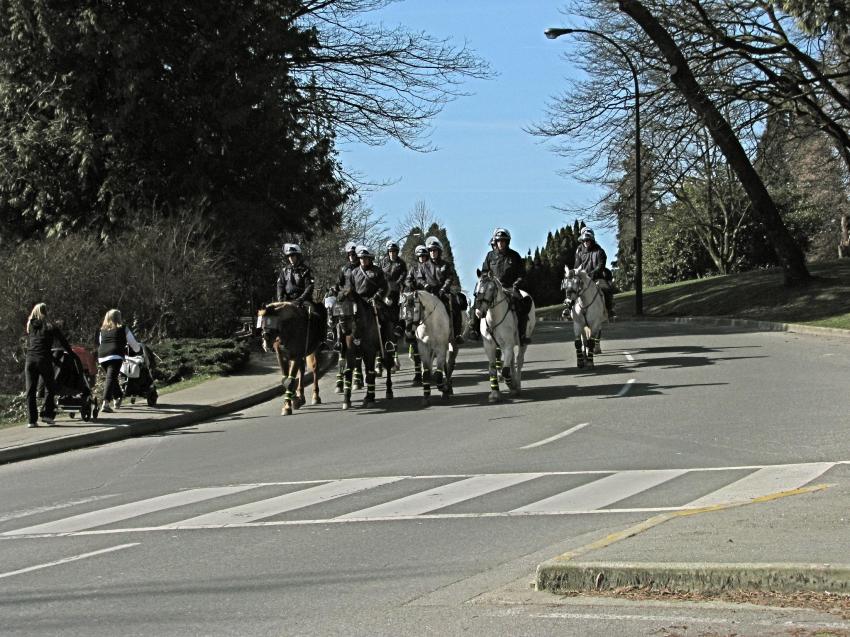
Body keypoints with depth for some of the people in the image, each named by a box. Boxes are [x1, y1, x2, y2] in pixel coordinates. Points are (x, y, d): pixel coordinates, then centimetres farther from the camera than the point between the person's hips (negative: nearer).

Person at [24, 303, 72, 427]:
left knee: (30, 390, 4)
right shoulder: (50, 327, 4)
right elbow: (63, 341, 8)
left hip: (30, 360, 3)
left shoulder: (30, 327, 16)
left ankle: (31, 419, 2)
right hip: (44, 360, -3)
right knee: (49, 388, 9)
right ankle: (46, 414, 0)